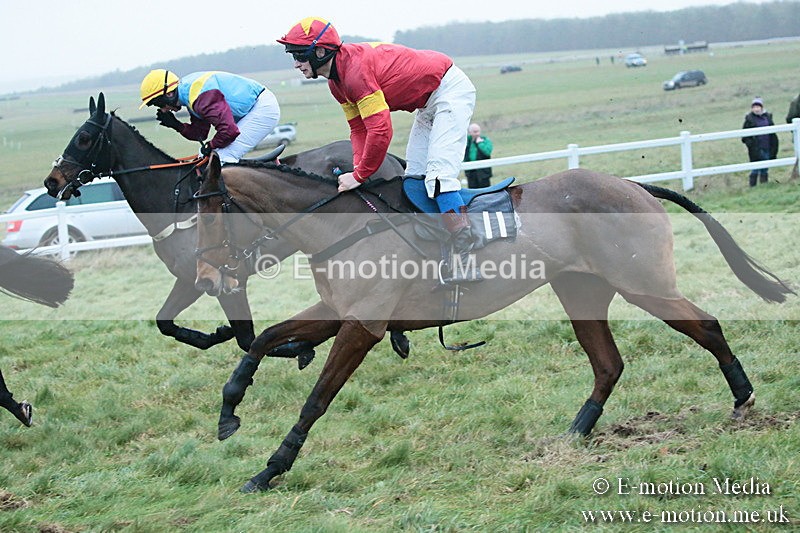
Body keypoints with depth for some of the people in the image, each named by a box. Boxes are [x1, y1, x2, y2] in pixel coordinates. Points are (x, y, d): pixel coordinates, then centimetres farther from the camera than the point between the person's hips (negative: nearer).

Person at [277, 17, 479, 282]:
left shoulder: (356, 70, -30)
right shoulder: (337, 81, 3)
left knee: (438, 173, -20)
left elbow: (380, 129, -33)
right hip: (428, 103, 11)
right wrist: (358, 168, -10)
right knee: (414, 177, 9)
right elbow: (359, 127, 6)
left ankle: (467, 258, -22)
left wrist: (360, 176, -24)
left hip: (450, 89, -11)